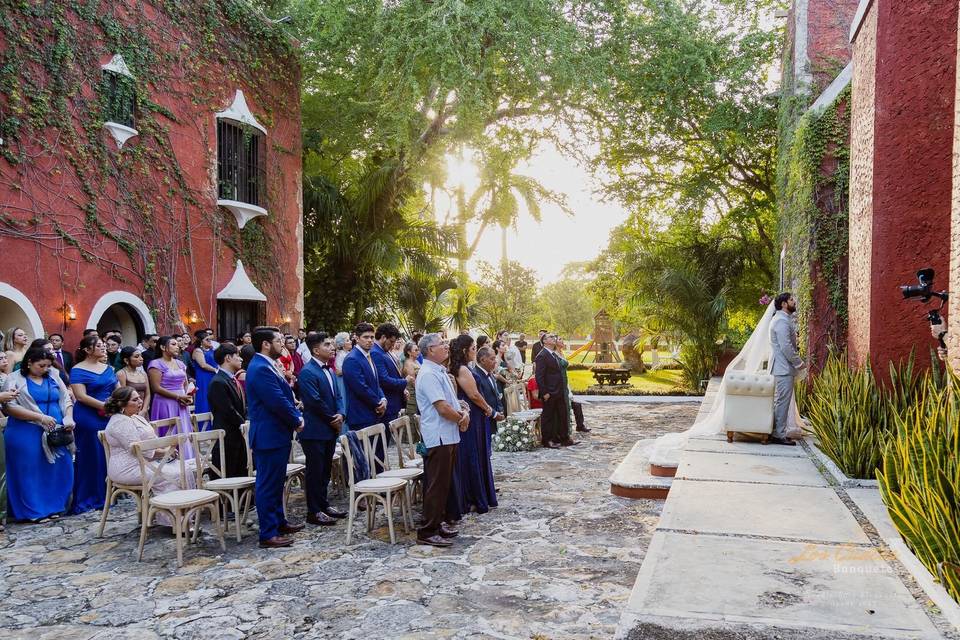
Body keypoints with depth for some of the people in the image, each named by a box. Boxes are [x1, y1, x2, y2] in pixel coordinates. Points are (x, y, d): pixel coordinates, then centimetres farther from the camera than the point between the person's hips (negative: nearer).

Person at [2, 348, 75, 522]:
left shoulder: (53, 378, 11)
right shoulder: (14, 379, -3)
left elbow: (66, 399, 11)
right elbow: (10, 407, -12)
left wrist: (69, 418, -8)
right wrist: (40, 418, -19)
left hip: (56, 433, 4)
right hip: (26, 434, -4)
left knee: (56, 469, 4)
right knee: (30, 470, 0)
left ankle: (54, 506, 16)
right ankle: (33, 510, 10)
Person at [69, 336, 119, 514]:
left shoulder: (108, 368, 13)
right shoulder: (78, 370, -6)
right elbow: (81, 396, -15)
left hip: (110, 418, 6)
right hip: (88, 420, -6)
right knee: (90, 458, 1)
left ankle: (106, 495, 16)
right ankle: (85, 499, 10)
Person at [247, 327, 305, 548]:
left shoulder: (268, 366, 12)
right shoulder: (261, 369, -21)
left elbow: (284, 397, 16)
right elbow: (278, 402, -25)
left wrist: (297, 416, 1)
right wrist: (297, 420, -10)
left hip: (278, 433, 11)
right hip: (269, 436, -11)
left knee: (276, 482, 20)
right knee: (268, 484, -2)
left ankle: (279, 522, 32)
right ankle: (268, 534, 5)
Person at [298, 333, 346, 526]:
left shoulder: (329, 371, 14)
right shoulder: (308, 372, -16)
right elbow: (316, 402, -20)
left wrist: (340, 415, -3)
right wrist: (333, 420, -11)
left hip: (330, 429, 9)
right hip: (315, 431, -8)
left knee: (325, 470, 16)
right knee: (315, 471, 1)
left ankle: (323, 505, 27)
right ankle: (314, 512, 10)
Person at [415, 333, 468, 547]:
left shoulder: (440, 372, 15)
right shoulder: (429, 374, -17)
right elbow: (443, 408, -22)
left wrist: (464, 413, 0)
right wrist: (461, 419, -5)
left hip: (448, 436, 10)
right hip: (438, 438, -10)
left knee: (444, 483, 17)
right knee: (437, 485, -4)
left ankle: (438, 523, 28)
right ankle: (427, 532, 4)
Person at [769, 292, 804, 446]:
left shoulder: (784, 319, 17)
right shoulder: (782, 321, -16)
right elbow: (786, 347, -21)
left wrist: (797, 362, 18)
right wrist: (799, 363, -13)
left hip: (783, 366, 11)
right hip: (783, 367, -11)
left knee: (780, 401, 14)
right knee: (782, 401, -7)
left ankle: (778, 432, 20)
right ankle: (779, 435, -3)